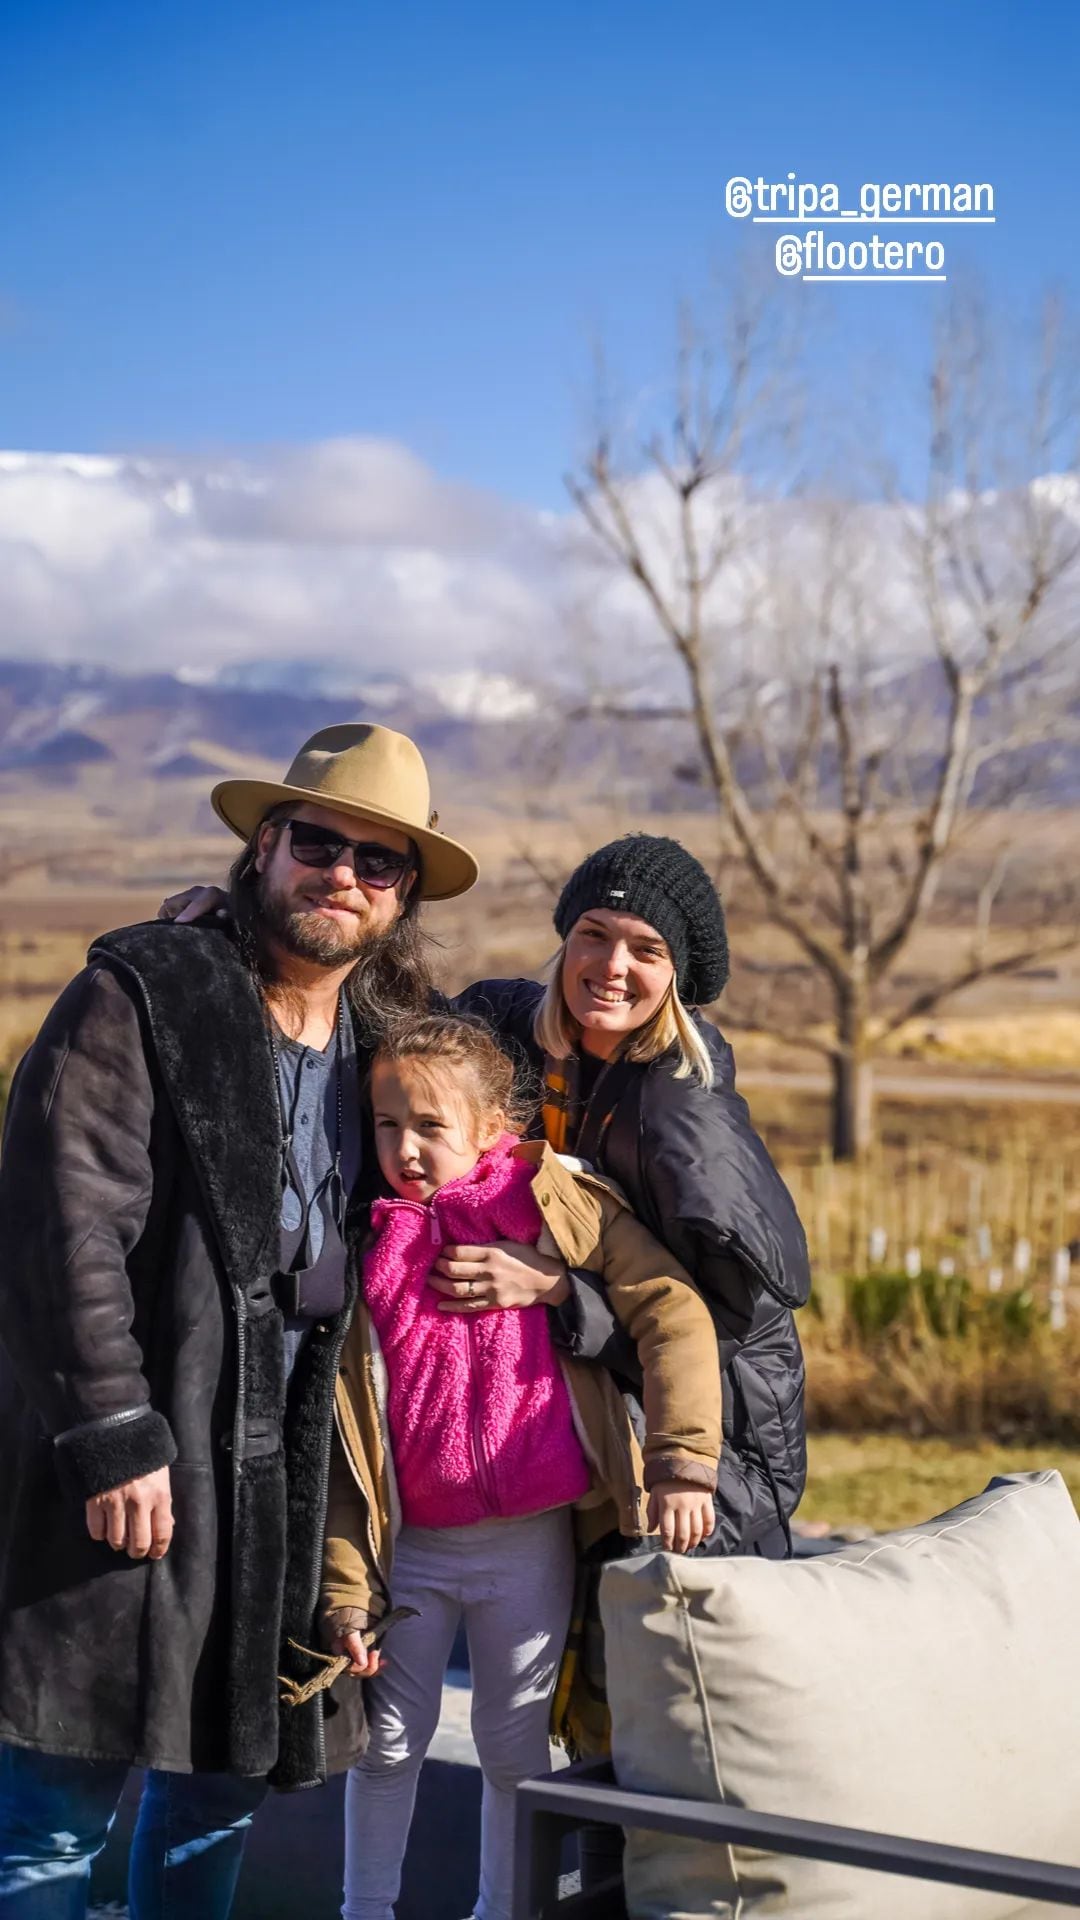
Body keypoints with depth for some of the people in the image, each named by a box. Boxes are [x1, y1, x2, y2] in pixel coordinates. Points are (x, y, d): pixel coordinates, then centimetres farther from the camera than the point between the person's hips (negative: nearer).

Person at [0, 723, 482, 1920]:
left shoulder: (388, 1043, 12)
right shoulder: (137, 997, -7)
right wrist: (113, 1435, -20)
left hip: (288, 1478, 6)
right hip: (133, 1463, -6)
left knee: (224, 1788, 15)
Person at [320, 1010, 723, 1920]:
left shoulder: (557, 1206, -7)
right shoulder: (364, 1247, -1)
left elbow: (674, 1314, -12)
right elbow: (342, 1437, 0)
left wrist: (681, 1466, -21)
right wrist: (346, 1583, -4)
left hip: (530, 1542, -1)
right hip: (411, 1545, 2)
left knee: (514, 1744, 11)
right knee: (389, 1739, 9)